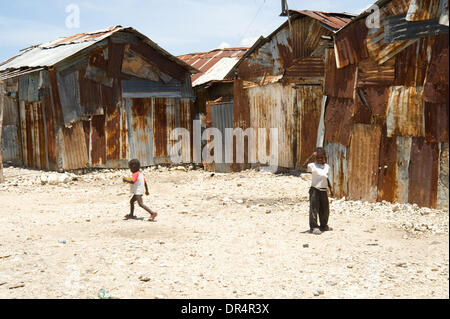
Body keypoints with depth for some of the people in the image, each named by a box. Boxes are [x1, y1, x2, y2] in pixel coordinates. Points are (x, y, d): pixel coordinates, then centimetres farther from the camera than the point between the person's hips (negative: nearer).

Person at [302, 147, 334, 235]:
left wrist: (331, 188, 21)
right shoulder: (313, 166, -10)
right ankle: (313, 227, 1)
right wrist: (311, 156, -30)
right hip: (315, 190, -6)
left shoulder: (327, 166, 9)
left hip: (324, 191, 6)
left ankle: (324, 225, 31)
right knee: (314, 209, -5)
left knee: (325, 209, 15)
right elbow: (304, 165, -30)